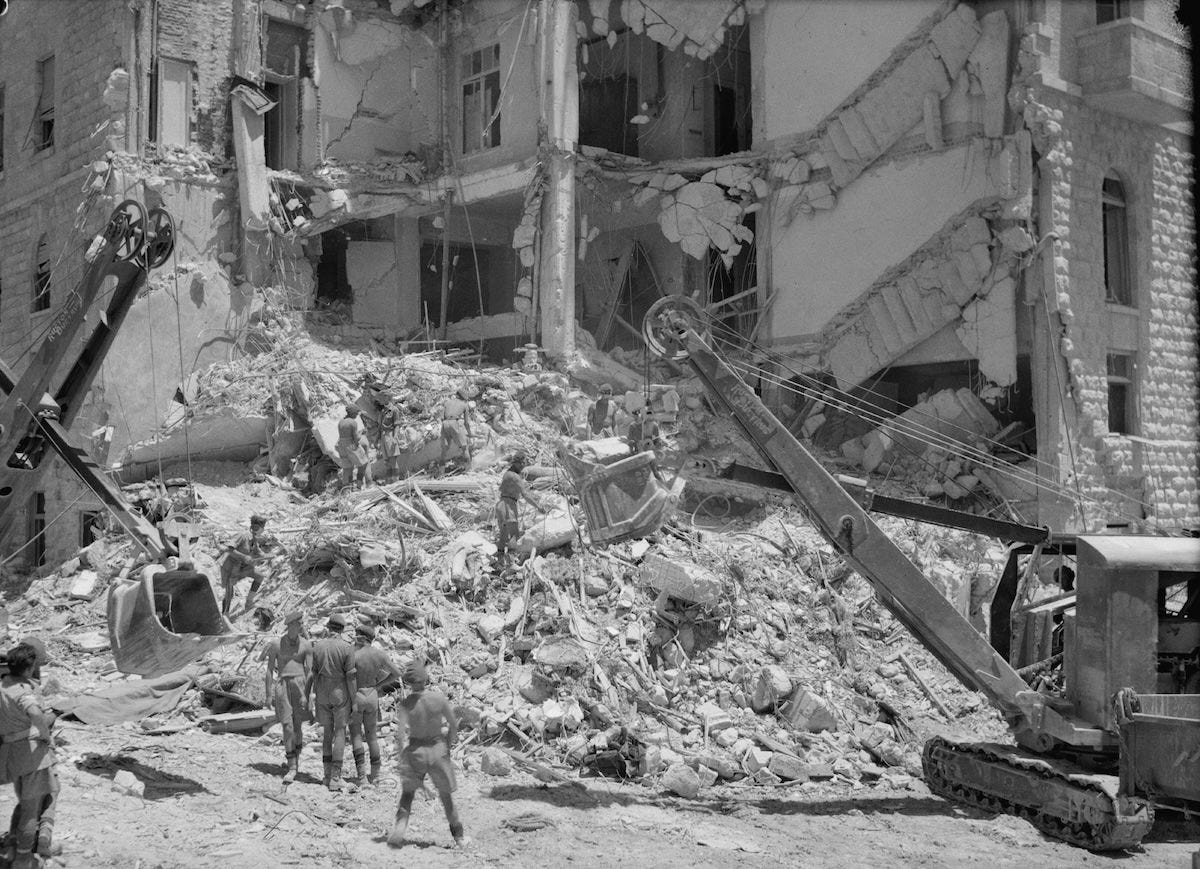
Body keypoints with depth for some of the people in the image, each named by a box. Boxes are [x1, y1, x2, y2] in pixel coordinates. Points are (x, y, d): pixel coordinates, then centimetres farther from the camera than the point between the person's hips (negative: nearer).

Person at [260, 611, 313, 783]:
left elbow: (309, 671, 1)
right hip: (282, 686, -1)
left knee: (297, 726, 4)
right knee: (287, 726, -10)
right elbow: (269, 670, 3)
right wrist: (269, 694, 0)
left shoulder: (306, 645, 2)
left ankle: (294, 757, 29)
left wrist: (306, 694, -9)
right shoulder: (276, 644, 0)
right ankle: (292, 768, -7)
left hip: (300, 685, 1)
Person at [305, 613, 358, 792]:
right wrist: (354, 701, -8)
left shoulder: (317, 646, -2)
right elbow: (351, 676, -13)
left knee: (326, 733, 14)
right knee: (340, 733, 2)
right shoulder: (347, 648, -13)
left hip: (322, 694, 3)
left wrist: (306, 695, 6)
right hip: (341, 694, -3)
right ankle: (335, 778, -5)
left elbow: (311, 672, 0)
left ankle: (328, 775, 16)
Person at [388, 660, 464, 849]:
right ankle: (459, 837, 24)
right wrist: (449, 743, 14)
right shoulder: (439, 698, -13)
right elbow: (453, 724, -3)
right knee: (445, 795, 16)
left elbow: (400, 734, -19)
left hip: (415, 750, -1)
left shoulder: (404, 705, -14)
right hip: (438, 748, 1)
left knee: (408, 791, 20)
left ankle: (401, 824, -1)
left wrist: (400, 759, -13)